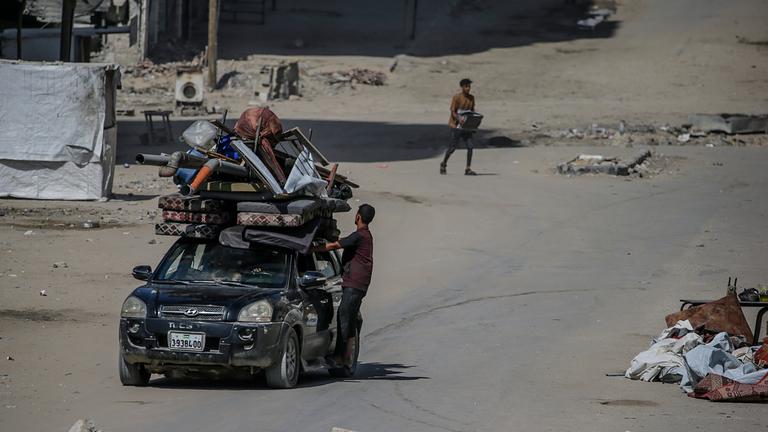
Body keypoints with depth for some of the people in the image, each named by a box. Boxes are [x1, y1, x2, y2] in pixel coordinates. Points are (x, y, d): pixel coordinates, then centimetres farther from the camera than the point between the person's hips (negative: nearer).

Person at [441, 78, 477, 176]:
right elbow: (453, 112, -12)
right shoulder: (457, 97, -10)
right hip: (456, 125, -5)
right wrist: (459, 119, -30)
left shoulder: (471, 98, 8)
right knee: (453, 147, 0)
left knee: (470, 146, -7)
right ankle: (444, 164, 25)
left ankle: (468, 169, -4)